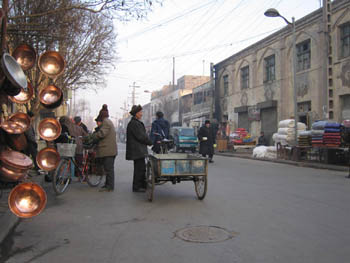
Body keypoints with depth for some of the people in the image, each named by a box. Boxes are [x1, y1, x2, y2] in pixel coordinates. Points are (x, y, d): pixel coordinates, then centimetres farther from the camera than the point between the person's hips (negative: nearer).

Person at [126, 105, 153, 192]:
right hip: (137, 150, -10)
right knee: (139, 168, -4)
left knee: (141, 168, 16)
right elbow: (140, 136, -19)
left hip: (139, 150, 10)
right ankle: (136, 187, 3)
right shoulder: (134, 123, -16)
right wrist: (151, 142, -7)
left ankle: (143, 185, 24)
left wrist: (148, 140, 7)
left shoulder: (136, 123, 17)